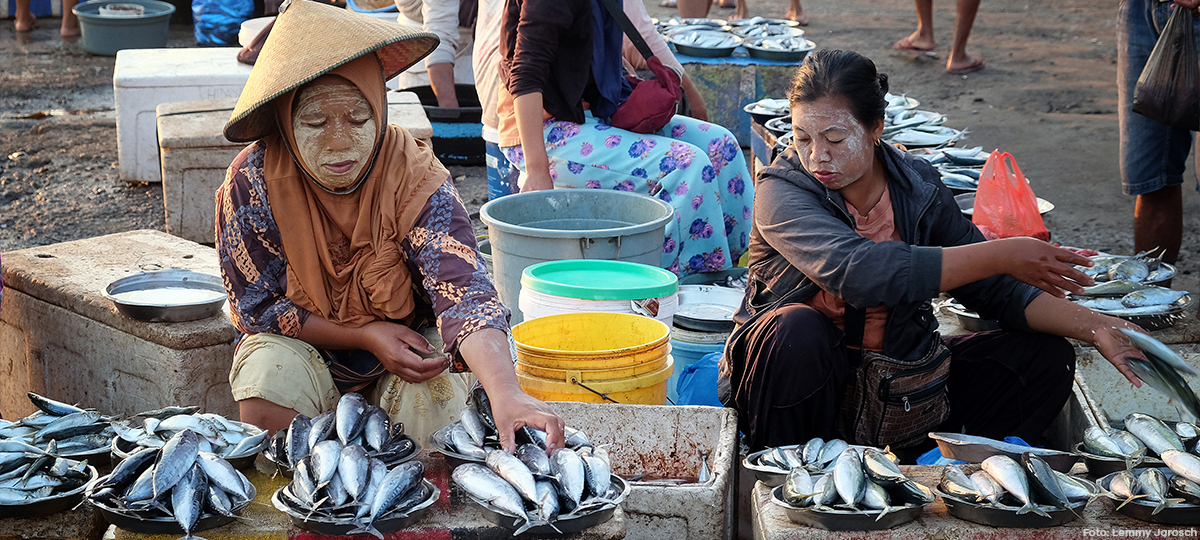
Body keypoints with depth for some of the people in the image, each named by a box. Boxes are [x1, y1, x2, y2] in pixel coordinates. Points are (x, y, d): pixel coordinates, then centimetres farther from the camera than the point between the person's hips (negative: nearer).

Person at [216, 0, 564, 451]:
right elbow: (255, 306, -12)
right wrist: (364, 335, -23)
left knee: (434, 397, -29)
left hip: (412, 343, 0)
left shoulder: (415, 180, -25)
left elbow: (464, 293, -38)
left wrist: (506, 394, -56)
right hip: (301, 345, 0)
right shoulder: (254, 180, -22)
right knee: (266, 387, -30)